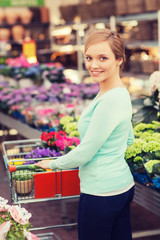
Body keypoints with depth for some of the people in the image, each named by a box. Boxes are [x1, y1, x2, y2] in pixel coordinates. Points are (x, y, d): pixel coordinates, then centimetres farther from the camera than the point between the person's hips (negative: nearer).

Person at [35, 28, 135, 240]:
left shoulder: (110, 101, -24)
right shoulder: (121, 92, 7)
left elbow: (84, 153, -19)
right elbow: (129, 140, 20)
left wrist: (52, 164, -3)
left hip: (101, 192, -10)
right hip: (123, 185, 10)